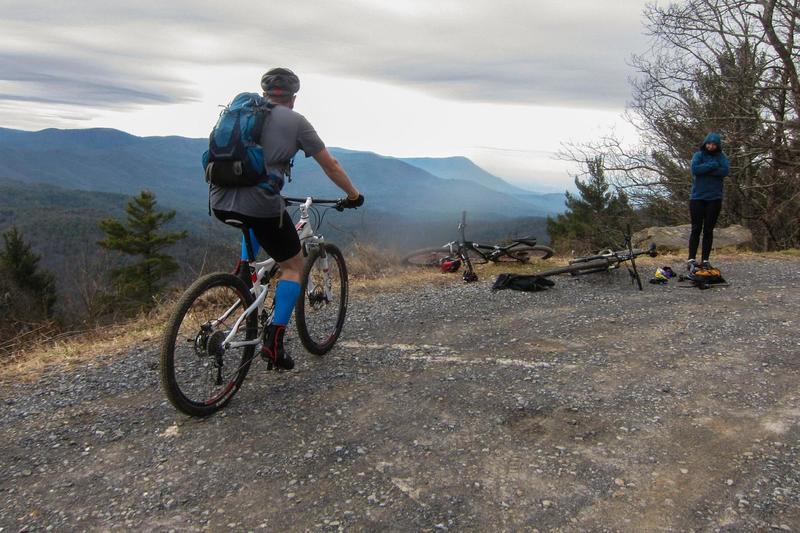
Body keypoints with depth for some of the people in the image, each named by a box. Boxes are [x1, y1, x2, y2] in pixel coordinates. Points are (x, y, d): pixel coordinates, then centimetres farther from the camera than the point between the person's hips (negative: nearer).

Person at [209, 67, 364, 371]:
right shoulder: (296, 121, 7)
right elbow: (330, 166, 10)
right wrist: (354, 195, 26)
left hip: (220, 203, 6)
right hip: (260, 204, -5)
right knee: (293, 266, 13)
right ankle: (274, 341, 4)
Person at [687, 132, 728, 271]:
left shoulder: (721, 157, 8)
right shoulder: (698, 155, 4)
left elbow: (725, 171, -11)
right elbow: (695, 169, -15)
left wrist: (704, 169, -12)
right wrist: (713, 166, -11)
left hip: (714, 198, 2)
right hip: (697, 197, -2)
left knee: (708, 230, 3)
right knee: (696, 229, -5)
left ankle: (705, 260, 5)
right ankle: (691, 259, -7)